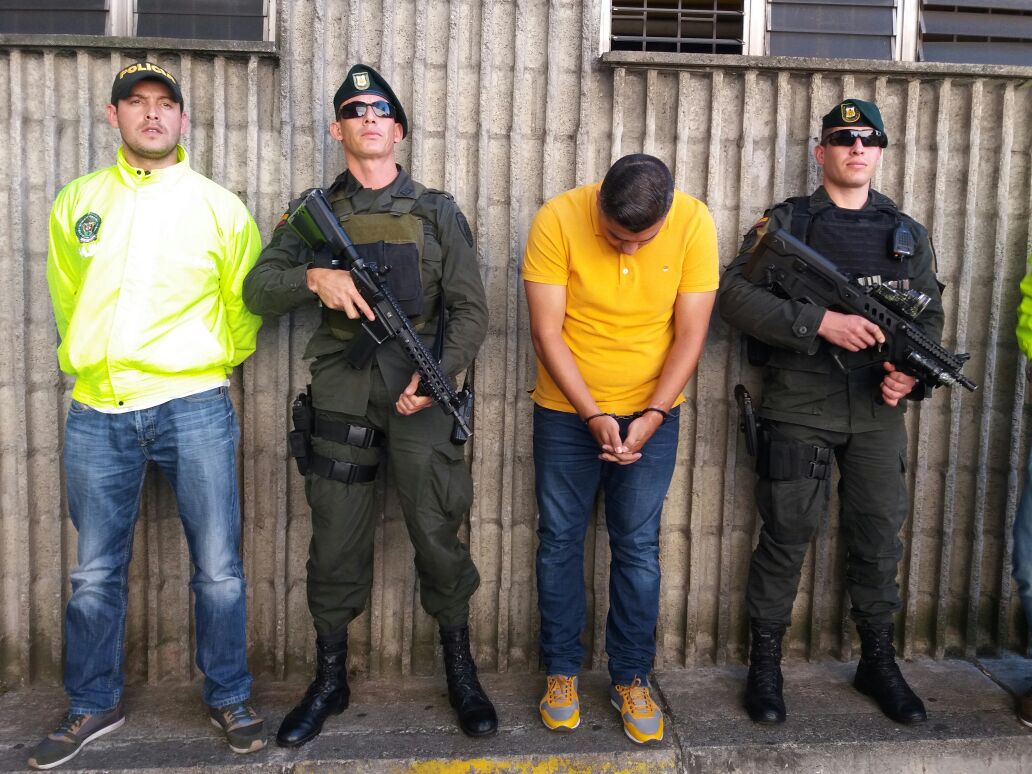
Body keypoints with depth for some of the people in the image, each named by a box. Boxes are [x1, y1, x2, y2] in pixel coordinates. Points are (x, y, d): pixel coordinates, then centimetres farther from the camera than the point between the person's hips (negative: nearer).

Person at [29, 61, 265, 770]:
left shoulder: (219, 206, 3)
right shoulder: (77, 202, 10)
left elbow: (244, 301, 10)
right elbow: (66, 294, 20)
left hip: (193, 406, -2)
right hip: (98, 412, 2)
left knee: (219, 567, 3)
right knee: (97, 572, 12)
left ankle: (230, 698, 21)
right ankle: (94, 705, 30)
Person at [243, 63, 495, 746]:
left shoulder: (437, 212, 8)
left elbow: (470, 309, 3)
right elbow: (257, 290, 5)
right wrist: (313, 277, -15)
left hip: (418, 394, -1)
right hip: (340, 395, 1)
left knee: (439, 534, 1)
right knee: (336, 542, 7)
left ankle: (462, 672, 20)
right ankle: (330, 681, 23)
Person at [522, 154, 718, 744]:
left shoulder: (695, 223, -14)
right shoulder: (558, 219, -18)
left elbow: (690, 335, -10)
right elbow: (546, 331, -15)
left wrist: (650, 416, -18)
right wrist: (593, 415, -20)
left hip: (653, 413, 1)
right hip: (566, 412, 0)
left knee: (638, 547, 6)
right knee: (560, 541, 8)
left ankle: (632, 679, 23)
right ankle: (562, 672, 26)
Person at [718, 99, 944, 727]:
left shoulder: (909, 234, 14)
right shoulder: (785, 222, 2)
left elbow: (930, 316, 14)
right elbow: (735, 295, -10)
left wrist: (913, 373, -6)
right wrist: (820, 322, -19)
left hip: (880, 411, 4)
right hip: (799, 407, -3)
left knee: (880, 537, 10)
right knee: (786, 536, 2)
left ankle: (879, 662, 28)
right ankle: (766, 664, 17)